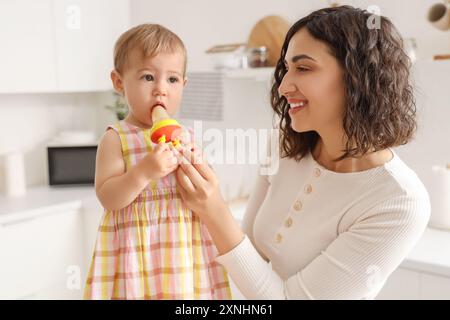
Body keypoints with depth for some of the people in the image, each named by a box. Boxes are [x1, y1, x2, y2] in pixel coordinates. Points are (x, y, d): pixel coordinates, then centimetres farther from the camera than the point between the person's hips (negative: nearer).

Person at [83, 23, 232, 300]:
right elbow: (107, 198, -13)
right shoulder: (116, 138, -5)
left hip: (185, 246, 4)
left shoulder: (187, 136, 7)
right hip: (138, 249, -3)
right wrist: (144, 171, -25)